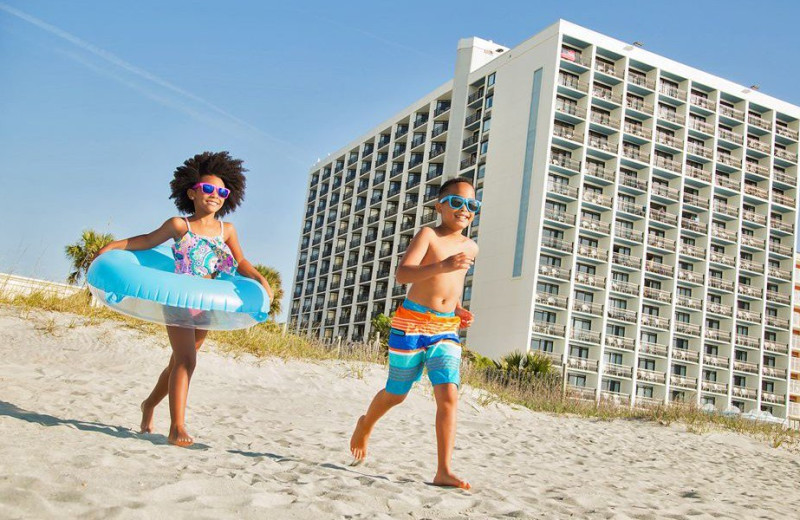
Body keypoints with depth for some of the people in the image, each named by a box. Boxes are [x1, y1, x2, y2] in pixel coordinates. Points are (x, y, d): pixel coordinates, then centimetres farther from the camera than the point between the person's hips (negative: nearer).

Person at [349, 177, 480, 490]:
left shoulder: (470, 247, 11)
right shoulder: (428, 235, -8)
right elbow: (402, 275, -22)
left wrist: (459, 310, 13)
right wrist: (442, 265, -36)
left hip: (446, 329, 4)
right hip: (412, 323, -4)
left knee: (449, 396, -13)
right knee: (396, 394, 11)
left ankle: (443, 472, -11)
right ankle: (365, 425, 43)